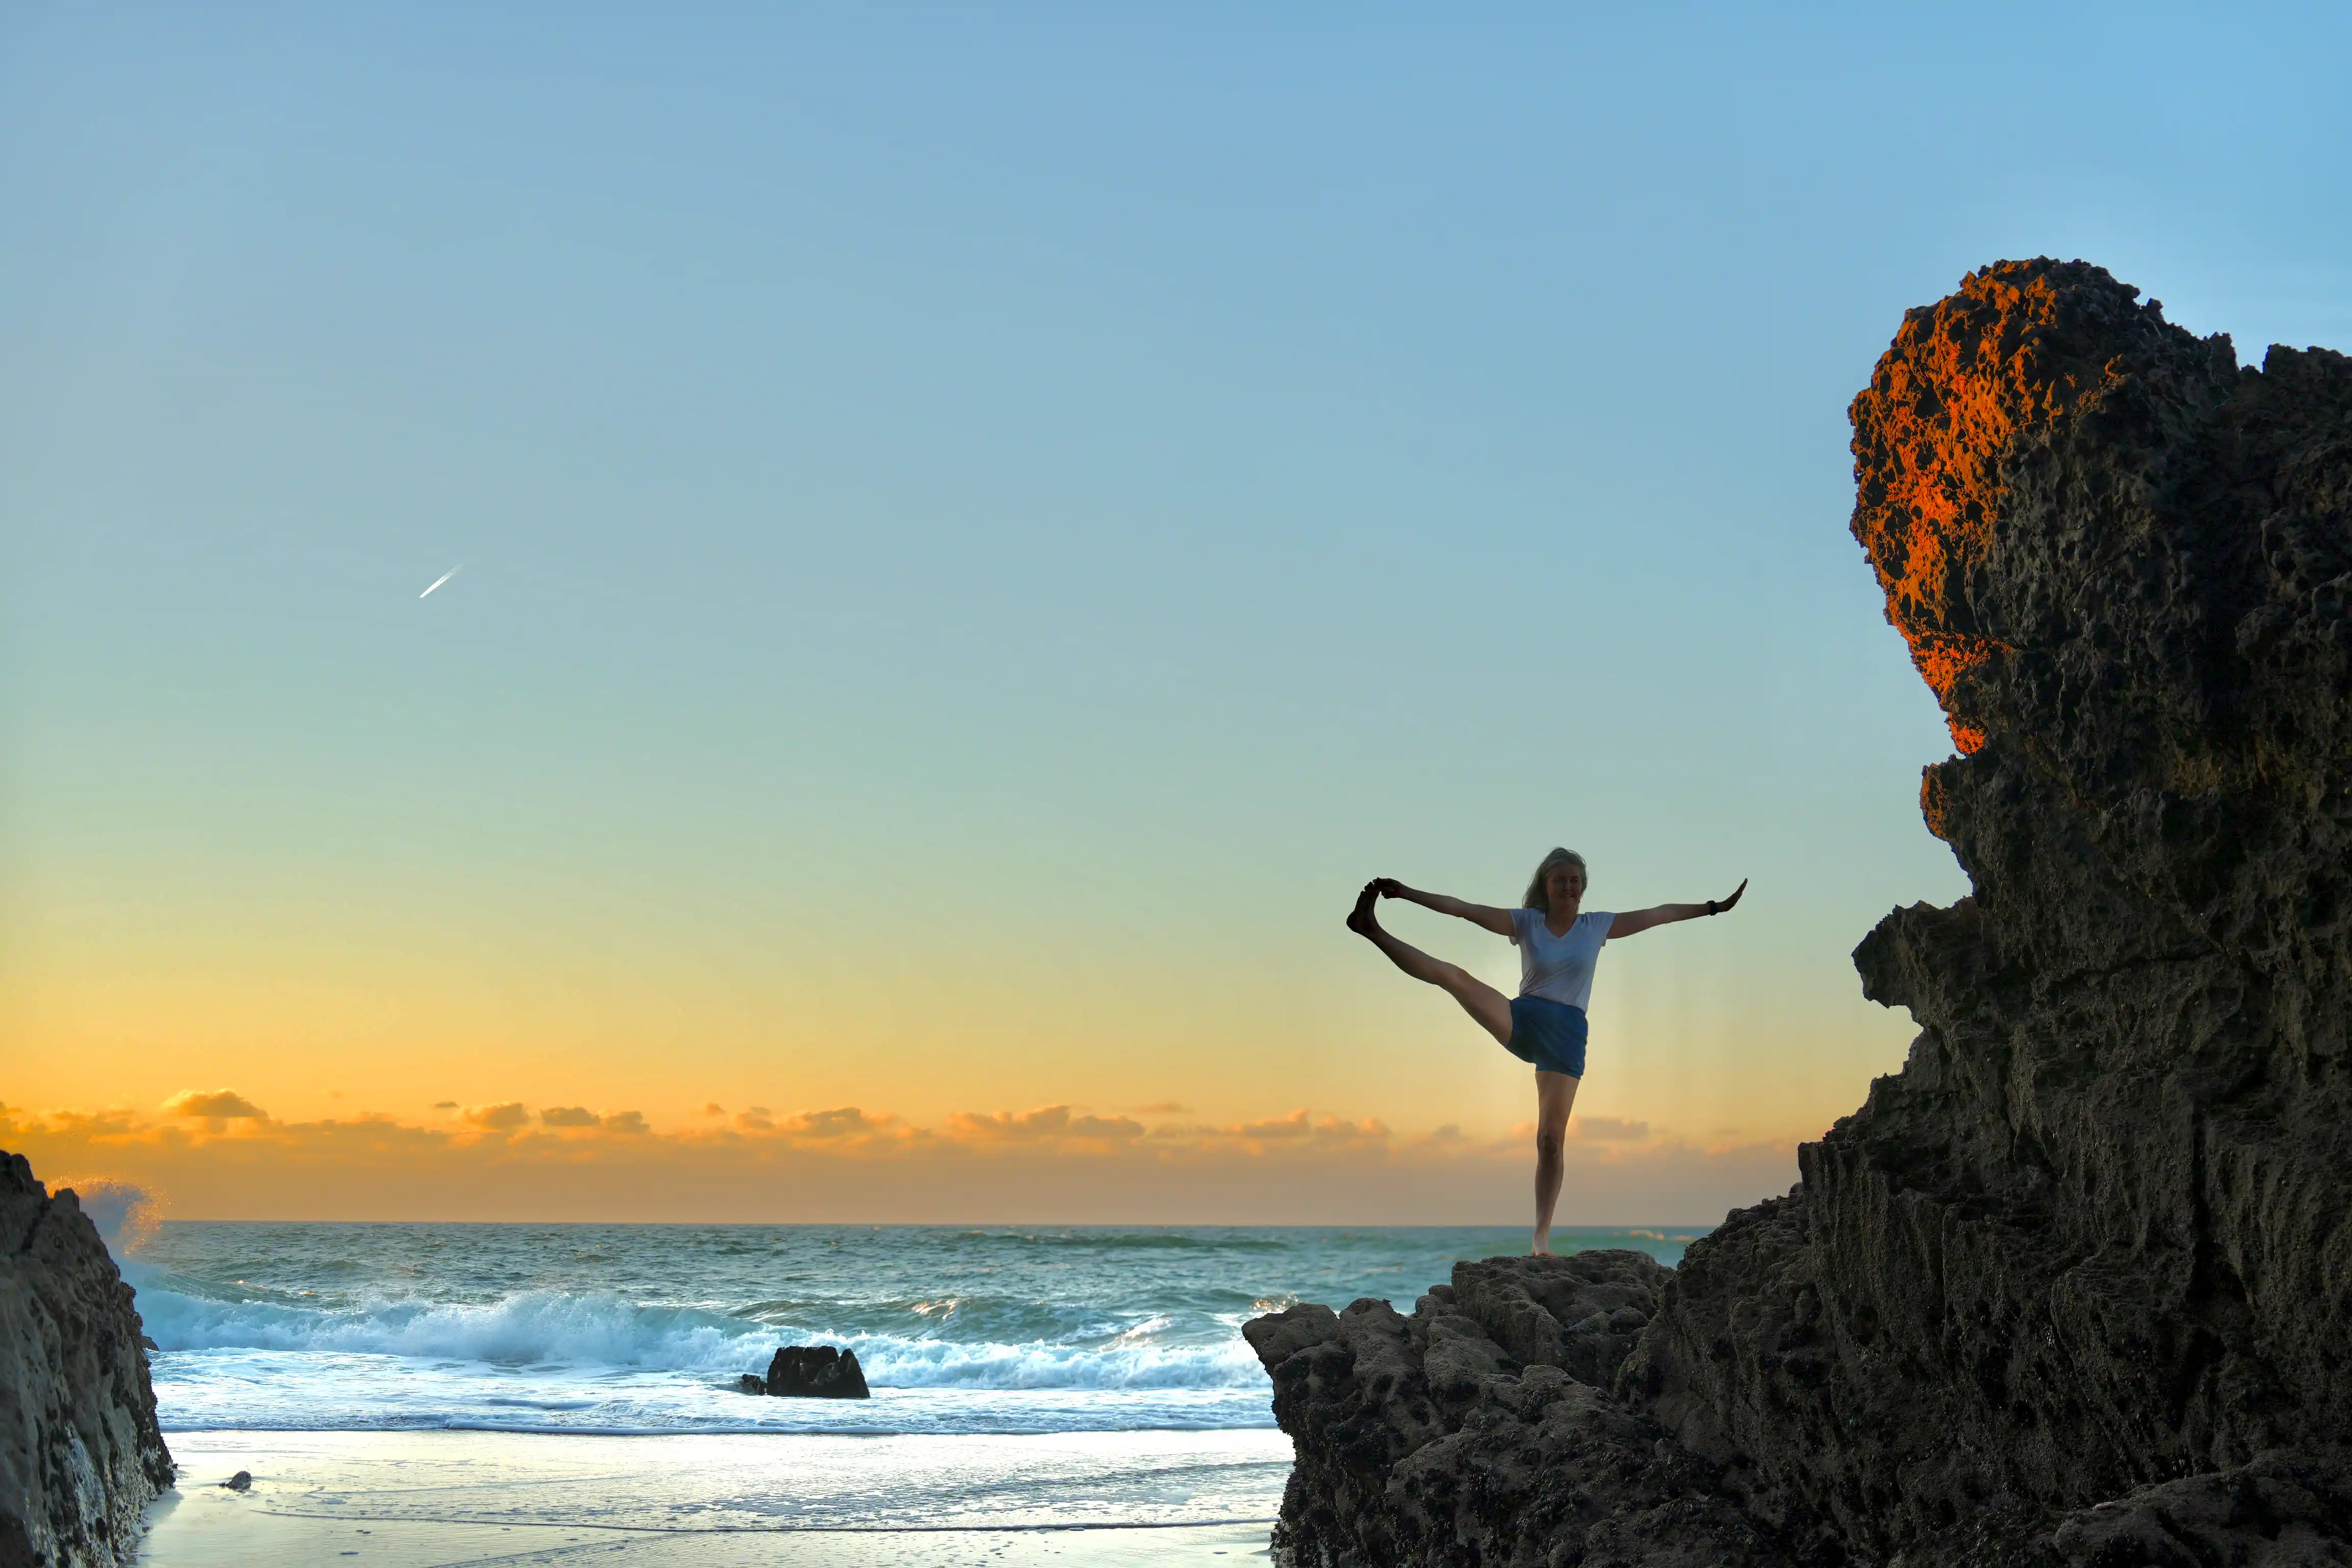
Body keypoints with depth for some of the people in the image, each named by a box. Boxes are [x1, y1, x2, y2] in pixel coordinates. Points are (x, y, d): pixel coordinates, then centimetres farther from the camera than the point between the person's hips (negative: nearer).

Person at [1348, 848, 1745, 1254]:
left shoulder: (1597, 926, 8)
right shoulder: (1526, 922, 4)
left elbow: (1661, 914, 11)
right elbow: (1463, 909, -2)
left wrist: (1714, 907, 10)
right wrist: (1407, 893, -10)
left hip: (1566, 1037, 0)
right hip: (1521, 1020, 0)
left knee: (1551, 1139, -5)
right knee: (1453, 975, -23)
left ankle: (1542, 1238, -2)